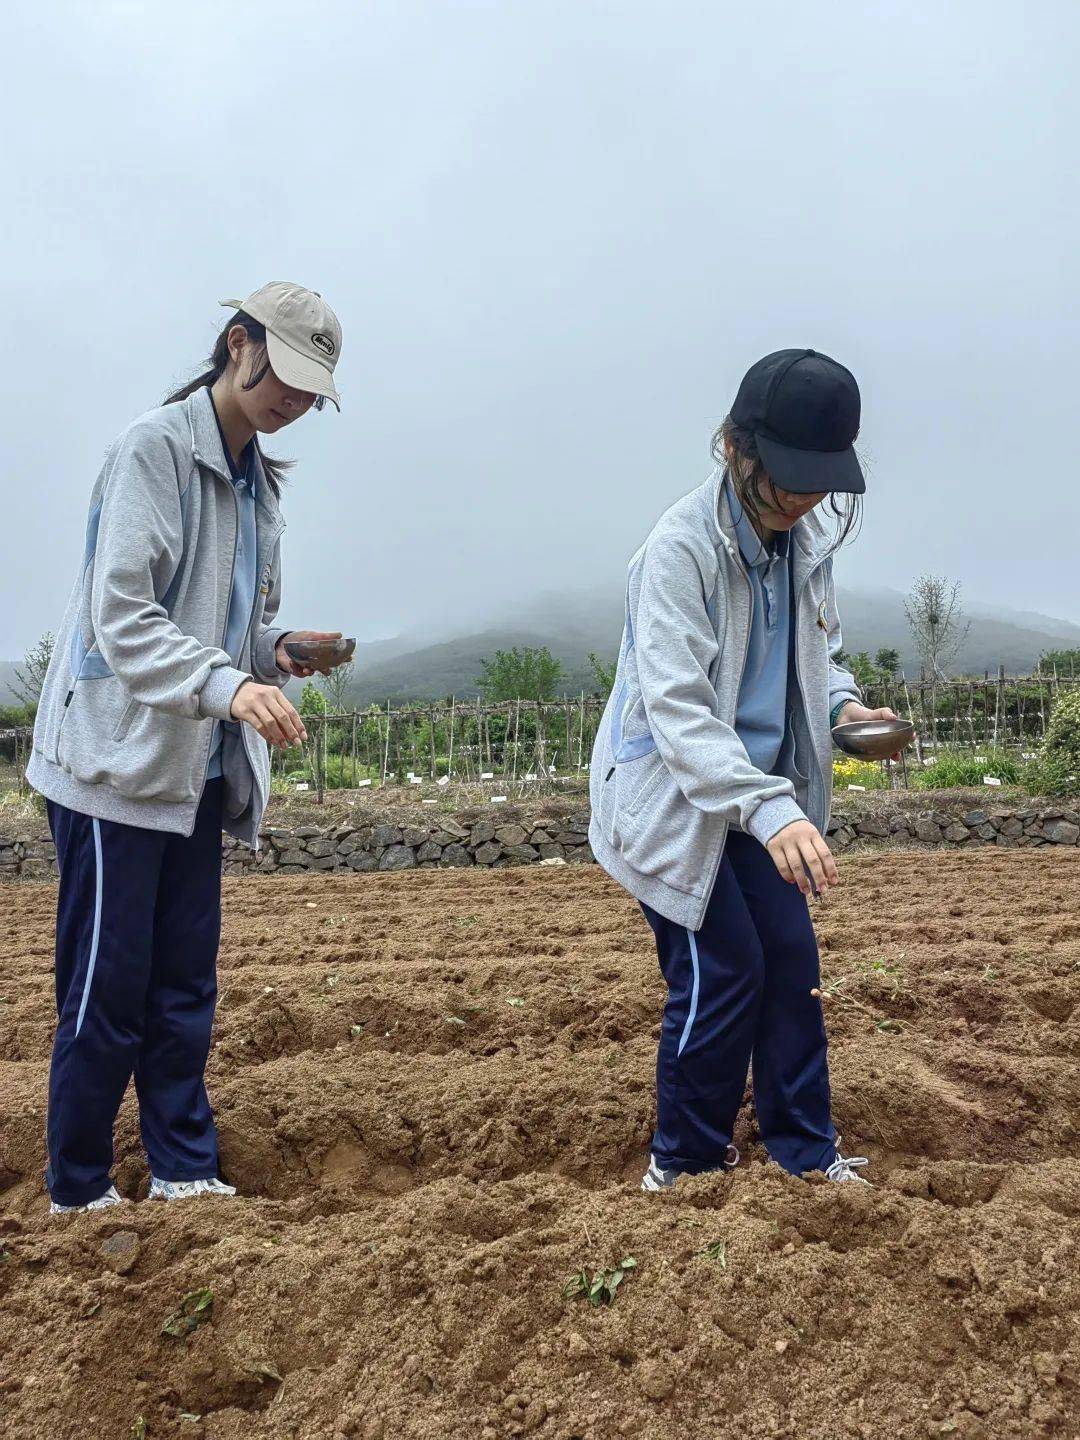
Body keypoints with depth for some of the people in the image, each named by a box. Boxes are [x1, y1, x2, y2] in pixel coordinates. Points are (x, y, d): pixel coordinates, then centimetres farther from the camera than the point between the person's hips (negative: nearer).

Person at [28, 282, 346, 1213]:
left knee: (185, 987, 11)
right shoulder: (154, 448, -11)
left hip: (200, 770, 7)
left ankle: (185, 1173, 20)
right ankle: (78, 1191, 14)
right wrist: (226, 683, -34)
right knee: (105, 989, 0)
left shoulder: (258, 479, 14)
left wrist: (276, 649, -2)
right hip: (118, 760, -7)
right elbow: (120, 616, -20)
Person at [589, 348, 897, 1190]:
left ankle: (805, 1149, 22)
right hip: (674, 798, -7)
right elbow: (678, 707, -32)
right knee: (722, 972, -6)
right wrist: (770, 810, -43)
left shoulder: (810, 537, 0)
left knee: (791, 962, 6)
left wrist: (842, 705, -6)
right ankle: (685, 1159, 14)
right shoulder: (681, 548, -24)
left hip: (759, 797, 7)